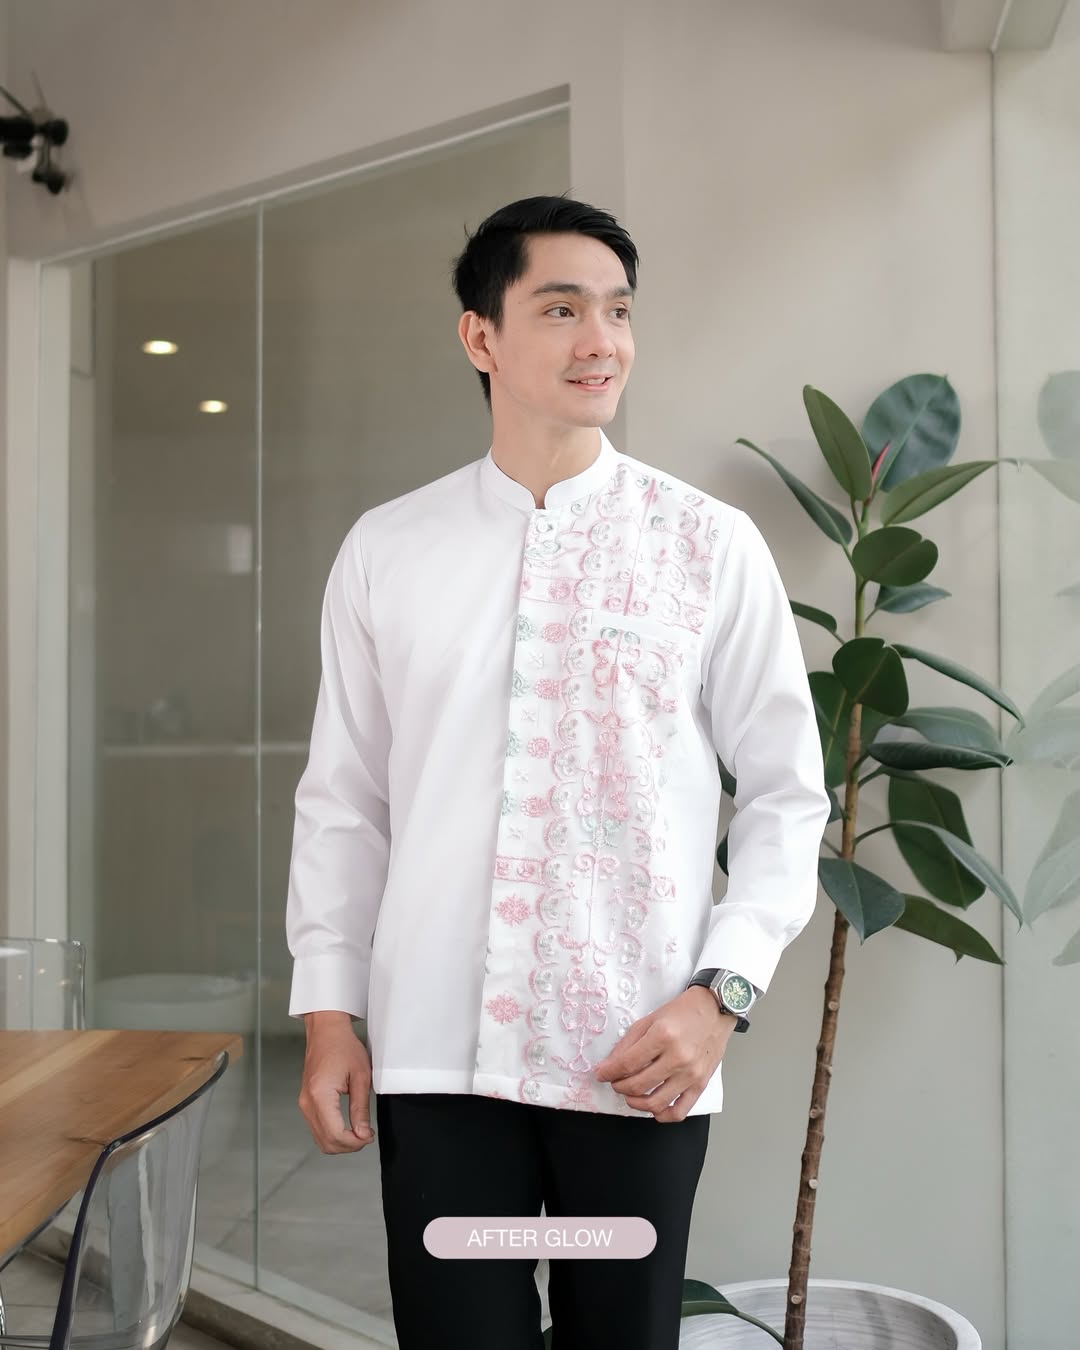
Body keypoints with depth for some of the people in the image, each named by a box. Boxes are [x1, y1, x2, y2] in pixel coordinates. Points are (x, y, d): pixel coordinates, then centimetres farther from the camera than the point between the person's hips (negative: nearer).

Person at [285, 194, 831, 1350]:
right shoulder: (383, 550, 5)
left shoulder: (712, 545, -1)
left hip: (641, 1060, -1)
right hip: (436, 1051, 1)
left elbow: (787, 794, 2)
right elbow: (343, 799, 9)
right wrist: (327, 1007, 5)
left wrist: (721, 992, -8)